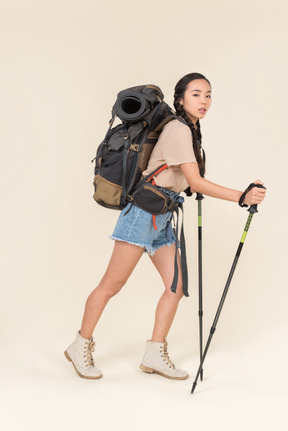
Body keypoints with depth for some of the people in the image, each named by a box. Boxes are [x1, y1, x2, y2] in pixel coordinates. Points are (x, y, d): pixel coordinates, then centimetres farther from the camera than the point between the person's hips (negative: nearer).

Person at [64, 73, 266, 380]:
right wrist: (240, 197, -25)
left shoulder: (190, 131, 16)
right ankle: (80, 347, 10)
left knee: (176, 284, 2)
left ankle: (155, 354, 9)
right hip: (144, 208, -9)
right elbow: (195, 182, -21)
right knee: (113, 284, -4)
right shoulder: (177, 129, -14)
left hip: (162, 216, 9)